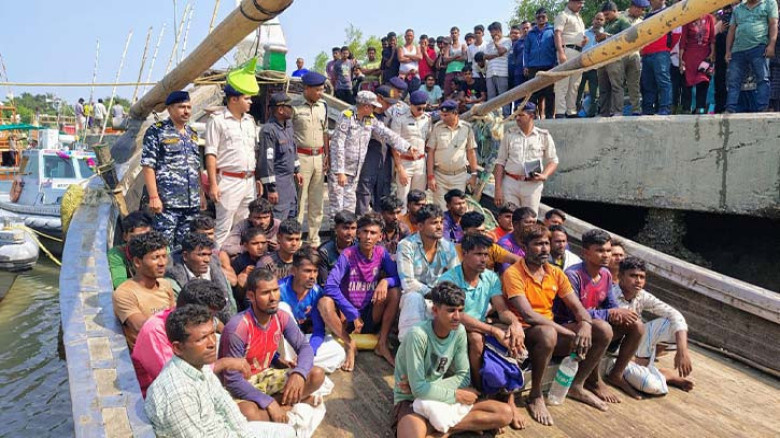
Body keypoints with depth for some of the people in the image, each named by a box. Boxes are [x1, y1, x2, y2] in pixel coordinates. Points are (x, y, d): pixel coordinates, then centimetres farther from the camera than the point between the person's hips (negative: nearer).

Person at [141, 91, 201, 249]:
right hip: (167, 203, -6)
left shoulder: (192, 133, 16)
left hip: (193, 203, 6)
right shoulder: (156, 132, -4)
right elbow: (148, 166, -9)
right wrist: (153, 197, -16)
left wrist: (201, 195, 16)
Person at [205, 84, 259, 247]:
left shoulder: (250, 120, 14)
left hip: (249, 180, 6)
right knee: (224, 227, -4)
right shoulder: (217, 120, -5)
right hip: (228, 181, -6)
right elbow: (210, 154, -9)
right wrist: (213, 184, -14)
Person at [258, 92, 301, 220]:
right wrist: (271, 188, -21)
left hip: (289, 180, 10)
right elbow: (267, 160, -21)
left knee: (292, 216, 17)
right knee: (277, 220, -7)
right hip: (276, 181, -9)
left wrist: (297, 170, 23)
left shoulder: (288, 125, 10)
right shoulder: (269, 130, -20)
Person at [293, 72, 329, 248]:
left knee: (317, 200, 10)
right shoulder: (294, 107, -8)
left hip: (319, 157, 6)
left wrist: (327, 155, 11)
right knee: (299, 200, -4)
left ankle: (314, 239, 20)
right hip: (301, 157, -6)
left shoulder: (323, 106, 11)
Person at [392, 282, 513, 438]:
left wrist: (427, 387, -17)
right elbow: (418, 389, -23)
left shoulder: (459, 331, -5)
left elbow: (464, 377, -3)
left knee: (505, 414, -6)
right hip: (411, 400, -6)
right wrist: (457, 394, -13)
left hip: (442, 396, 7)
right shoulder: (418, 334, -23)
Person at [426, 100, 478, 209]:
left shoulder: (467, 127, 0)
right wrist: (430, 176, -6)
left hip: (460, 176, 1)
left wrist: (474, 174, 4)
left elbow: (471, 152, 7)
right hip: (440, 175, 0)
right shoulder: (437, 127, -3)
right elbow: (431, 152, -1)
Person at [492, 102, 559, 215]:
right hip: (510, 183, 1)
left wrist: (544, 176, -11)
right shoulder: (509, 134, 5)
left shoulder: (544, 136, 3)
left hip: (532, 184, -1)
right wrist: (498, 189, -3)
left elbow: (553, 161, 10)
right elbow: (500, 162, 4)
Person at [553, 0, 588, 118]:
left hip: (579, 52, 9)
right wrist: (561, 53, -24)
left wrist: (585, 40, 8)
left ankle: (571, 112, 11)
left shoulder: (579, 17, 25)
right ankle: (560, 112, -13)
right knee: (563, 84, -11)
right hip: (568, 50, -8)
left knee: (574, 85, 7)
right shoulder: (563, 15, -1)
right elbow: (557, 34, -12)